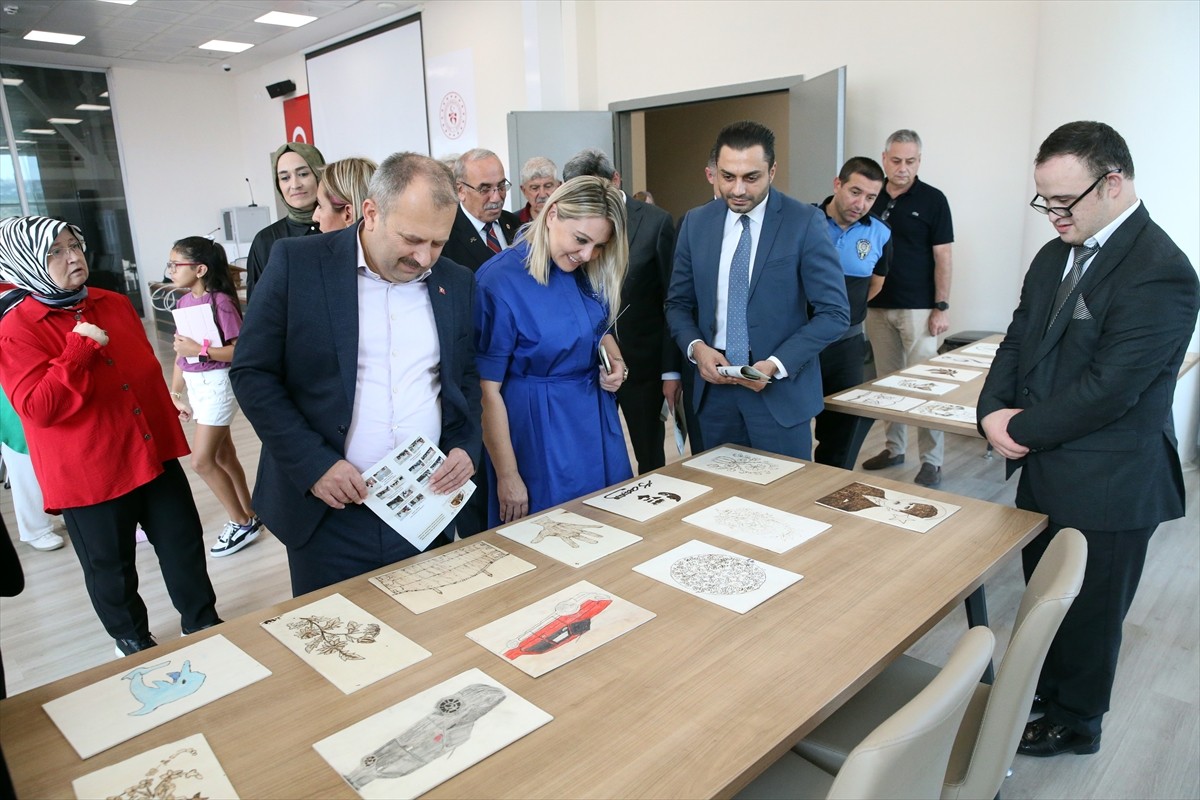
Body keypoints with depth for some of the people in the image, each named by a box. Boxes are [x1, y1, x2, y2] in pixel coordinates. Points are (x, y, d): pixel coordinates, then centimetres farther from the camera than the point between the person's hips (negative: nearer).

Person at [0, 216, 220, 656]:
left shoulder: (116, 305, 6)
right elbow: (37, 408, -22)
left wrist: (170, 428, 16)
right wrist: (79, 350, -27)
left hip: (154, 453, 5)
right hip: (90, 475, -5)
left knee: (184, 545, 14)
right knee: (112, 569, 13)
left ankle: (203, 623, 33)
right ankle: (133, 642, 36)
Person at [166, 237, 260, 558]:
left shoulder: (220, 302, -16)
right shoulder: (183, 303, 7)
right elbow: (181, 352, 11)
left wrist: (201, 350, -24)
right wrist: (175, 394, 11)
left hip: (217, 384, -8)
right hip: (195, 386, 8)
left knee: (202, 461, -6)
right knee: (223, 455, 14)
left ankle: (242, 523, 9)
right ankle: (249, 516, 27)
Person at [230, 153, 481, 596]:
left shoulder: (456, 282, 4)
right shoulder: (298, 263, -6)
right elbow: (252, 372, -6)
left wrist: (466, 447, -4)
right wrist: (314, 463, -14)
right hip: (328, 513, -2)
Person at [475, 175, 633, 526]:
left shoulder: (589, 272, -2)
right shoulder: (499, 281, -20)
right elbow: (488, 390, -18)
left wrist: (615, 362, -5)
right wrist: (507, 477, -16)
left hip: (597, 419, 7)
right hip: (538, 429, -6)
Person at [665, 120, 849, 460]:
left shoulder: (805, 223, -8)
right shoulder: (696, 222, 4)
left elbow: (834, 313, -8)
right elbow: (678, 303, 9)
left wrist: (776, 365, -18)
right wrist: (696, 347, -10)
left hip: (781, 389, -3)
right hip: (713, 384, 3)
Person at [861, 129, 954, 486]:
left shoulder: (932, 200, -3)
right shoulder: (872, 198, 8)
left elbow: (942, 256, -5)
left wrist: (942, 306, -11)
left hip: (917, 308, -4)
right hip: (877, 306, 5)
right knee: (886, 380, 12)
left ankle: (931, 460, 4)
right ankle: (894, 447, 24)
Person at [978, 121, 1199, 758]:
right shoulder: (1056, 255, 5)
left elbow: (1106, 389, -25)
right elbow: (1018, 342, 8)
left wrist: (1021, 430, -15)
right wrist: (993, 412, -8)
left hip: (1105, 486, -7)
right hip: (1045, 468, 8)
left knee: (1088, 609, 13)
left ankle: (1074, 722, 36)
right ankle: (1044, 685, 47)